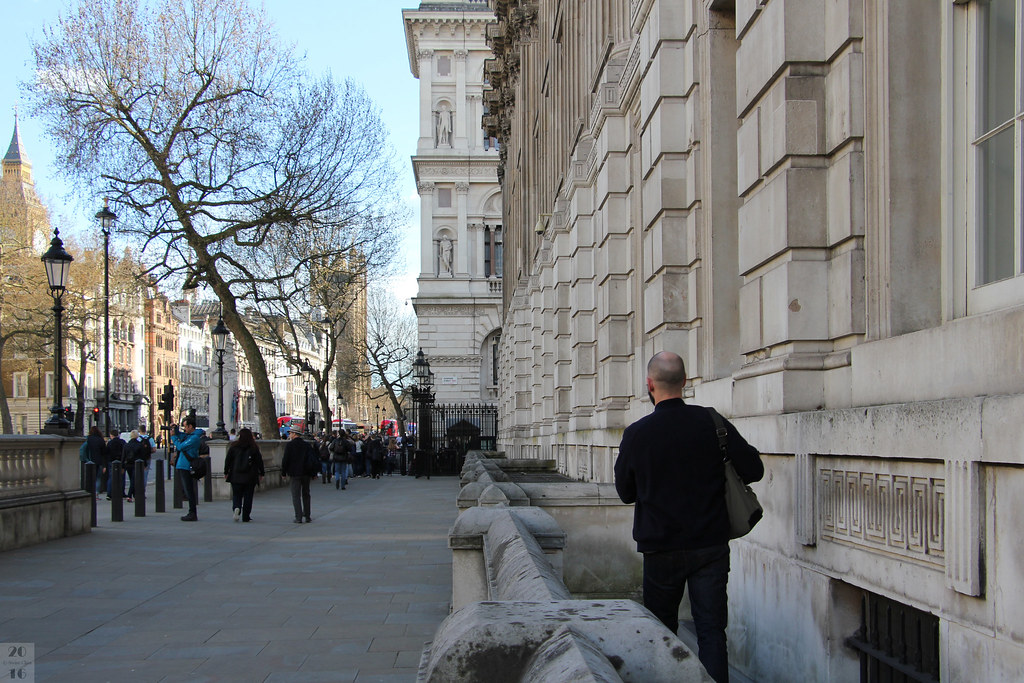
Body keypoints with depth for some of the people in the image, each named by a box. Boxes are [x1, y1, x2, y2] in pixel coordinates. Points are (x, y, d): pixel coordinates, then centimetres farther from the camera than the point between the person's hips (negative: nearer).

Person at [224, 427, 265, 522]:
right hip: (250, 477, 0)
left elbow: (228, 460, 3)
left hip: (236, 476, 0)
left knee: (236, 495, 8)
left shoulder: (233, 446, 0)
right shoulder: (254, 447, -1)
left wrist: (226, 472, 13)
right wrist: (261, 473, 12)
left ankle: (236, 507, -21)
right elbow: (259, 461, 2)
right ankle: (246, 517, 4)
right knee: (248, 496, 5)